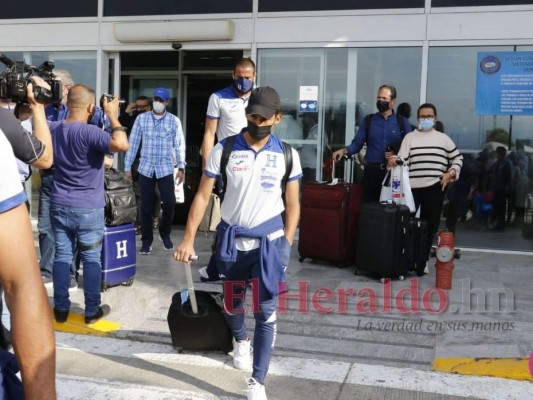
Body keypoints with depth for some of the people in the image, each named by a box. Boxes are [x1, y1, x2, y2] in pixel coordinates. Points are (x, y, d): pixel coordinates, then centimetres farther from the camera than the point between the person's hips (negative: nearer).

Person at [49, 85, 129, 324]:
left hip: (59, 206, 6)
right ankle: (92, 311, 15)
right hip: (88, 209, -5)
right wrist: (112, 115, -21)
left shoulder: (53, 129, 0)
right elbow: (122, 145, -34)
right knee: (91, 259, 6)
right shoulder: (89, 132, -21)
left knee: (62, 256, 12)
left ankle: (61, 309, 19)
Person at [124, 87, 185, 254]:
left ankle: (165, 233, 18)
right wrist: (127, 166, 3)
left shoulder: (174, 121, 1)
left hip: (166, 168, 0)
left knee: (169, 202, -7)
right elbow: (133, 143, 4)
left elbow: (179, 145, 2)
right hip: (146, 168, 1)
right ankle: (146, 240, 15)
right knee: (146, 206, 3)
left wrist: (181, 167, -4)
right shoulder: (141, 118, 2)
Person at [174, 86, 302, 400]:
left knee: (266, 312, -2)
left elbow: (293, 205, 4)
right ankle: (241, 340, 52)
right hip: (232, 239, 1)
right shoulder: (224, 150, -6)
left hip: (269, 240, -1)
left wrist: (286, 245, -3)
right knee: (233, 303, 19)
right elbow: (203, 196, -4)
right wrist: (189, 239, -9)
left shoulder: (287, 155, -3)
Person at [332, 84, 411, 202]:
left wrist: (396, 154, -12)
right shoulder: (368, 120, 8)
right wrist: (344, 151, -14)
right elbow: (357, 144, 4)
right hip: (371, 171, 1)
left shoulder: (402, 122, 6)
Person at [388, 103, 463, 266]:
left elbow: (457, 158, 18)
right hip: (412, 187, -1)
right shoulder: (410, 137, 8)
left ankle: (423, 259, 18)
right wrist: (394, 160, -25)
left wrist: (451, 173, 3)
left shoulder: (443, 138, 11)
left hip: (434, 188, 1)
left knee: (430, 225, 5)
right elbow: (402, 160, -3)